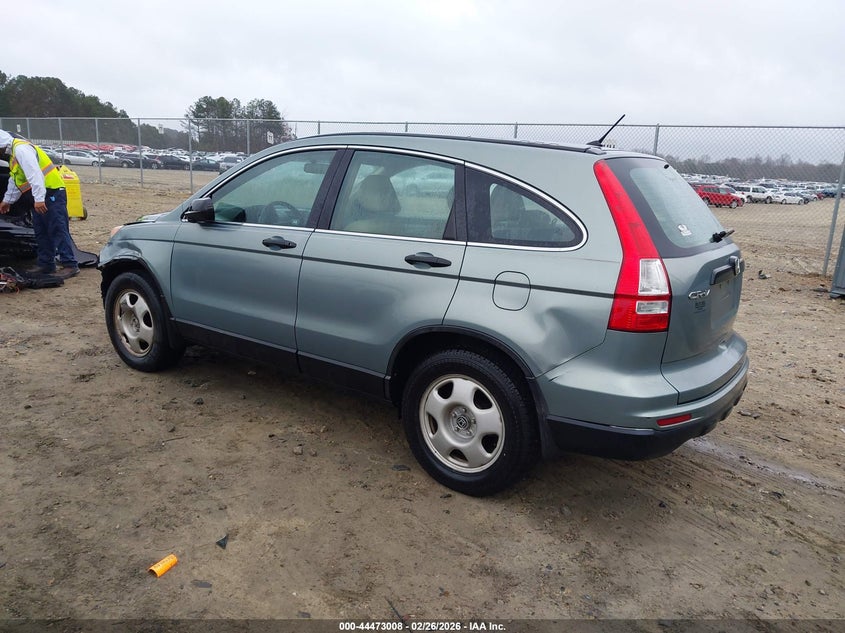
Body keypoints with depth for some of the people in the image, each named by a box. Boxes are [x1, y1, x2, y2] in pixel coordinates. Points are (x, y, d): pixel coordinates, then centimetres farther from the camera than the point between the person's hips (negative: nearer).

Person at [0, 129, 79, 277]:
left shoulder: (21, 150, -13)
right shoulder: (14, 153, 22)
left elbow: (34, 174, -25)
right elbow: (15, 181, 32)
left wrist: (39, 198, -30)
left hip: (53, 192, -11)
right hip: (43, 196, 11)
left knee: (58, 229, -13)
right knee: (41, 231, 12)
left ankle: (70, 265, -14)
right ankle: (46, 264, 18)